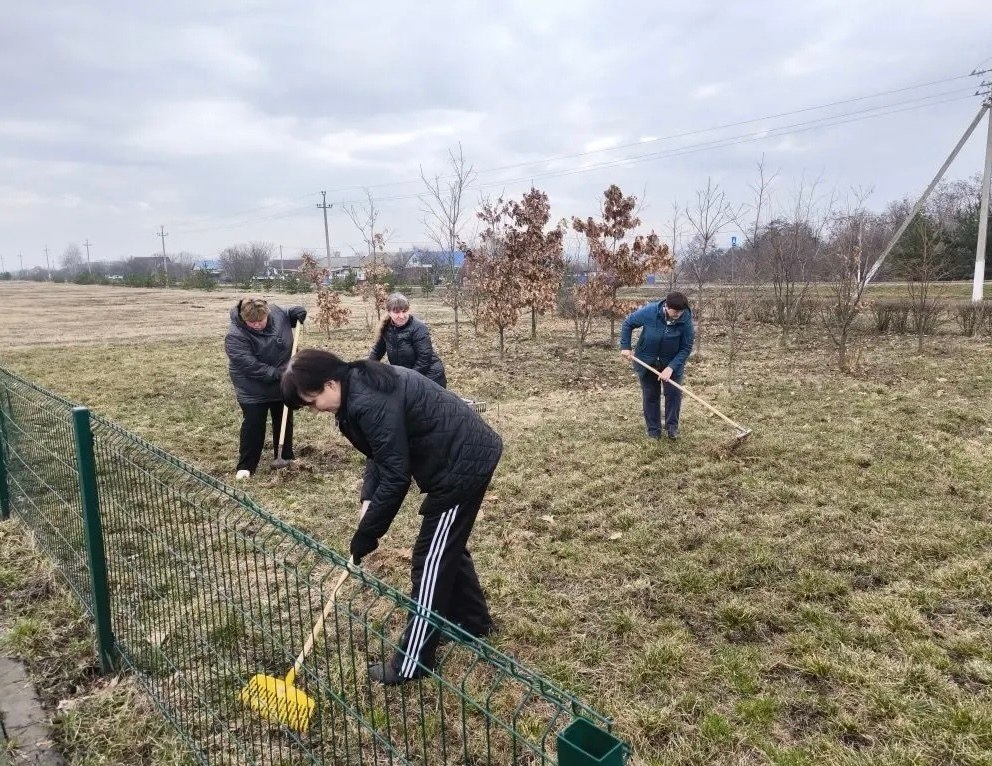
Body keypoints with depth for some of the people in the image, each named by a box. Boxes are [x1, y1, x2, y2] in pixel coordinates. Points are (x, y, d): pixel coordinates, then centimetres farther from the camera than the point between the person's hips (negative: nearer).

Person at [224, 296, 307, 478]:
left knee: (284, 421, 14)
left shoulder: (276, 312, -11)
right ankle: (246, 466, 11)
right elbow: (249, 365, -29)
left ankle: (286, 457, 30)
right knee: (253, 425, -2)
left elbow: (286, 318, 13)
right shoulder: (235, 335, -26)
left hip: (283, 384, 5)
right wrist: (275, 374, -31)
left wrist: (295, 313, -8)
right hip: (253, 390, -5)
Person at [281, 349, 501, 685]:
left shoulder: (371, 403, -25)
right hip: (468, 454, 10)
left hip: (463, 464, -10)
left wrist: (366, 533, -12)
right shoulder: (363, 384, 6)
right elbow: (381, 453, 12)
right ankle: (473, 621, 43)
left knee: (431, 559, -1)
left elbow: (395, 477, -22)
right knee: (447, 546, 24)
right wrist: (367, 499, 0)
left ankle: (412, 665, 12)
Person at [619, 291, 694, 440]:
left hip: (672, 362, 0)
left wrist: (671, 367, -28)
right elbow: (628, 324, -8)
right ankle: (653, 430, 18)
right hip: (647, 361, 0)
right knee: (650, 395, 6)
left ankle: (672, 426, 15)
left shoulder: (685, 320, -24)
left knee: (674, 392, -5)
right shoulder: (649, 311, -25)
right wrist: (625, 347, -12)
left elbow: (686, 348, -18)